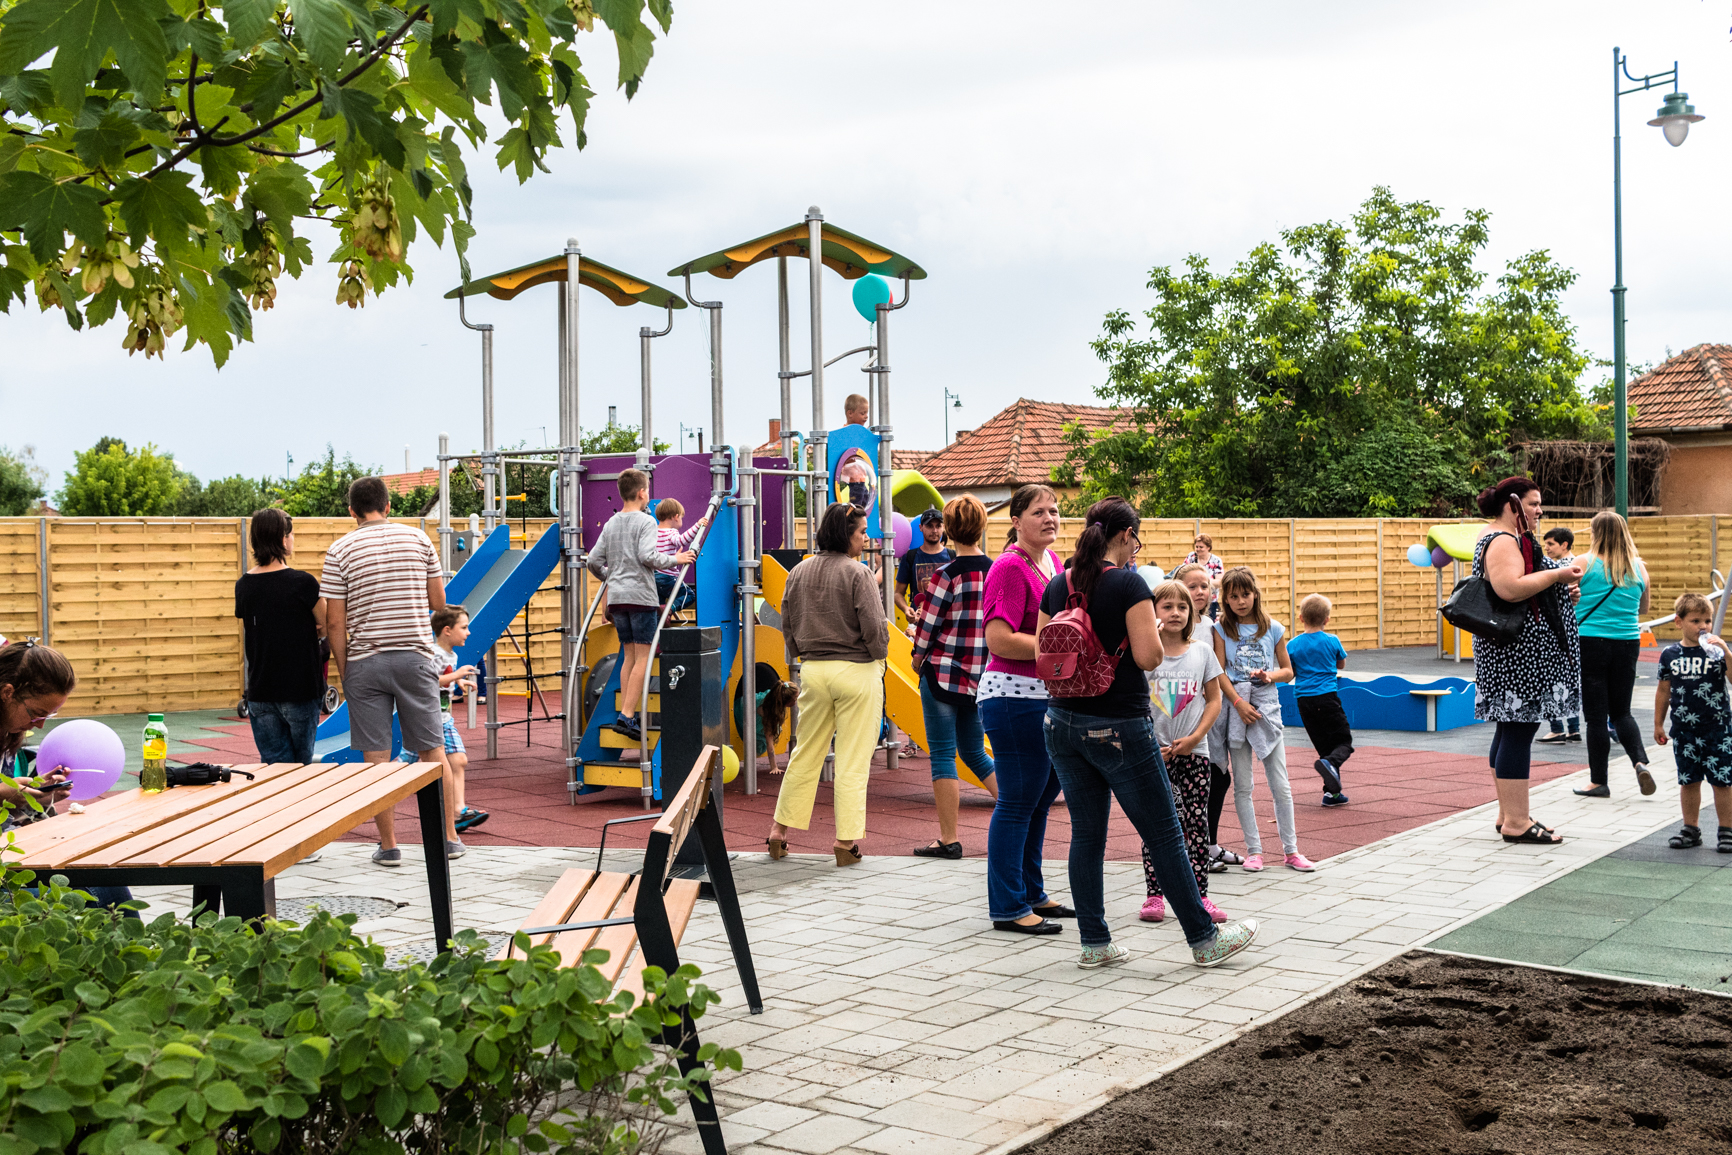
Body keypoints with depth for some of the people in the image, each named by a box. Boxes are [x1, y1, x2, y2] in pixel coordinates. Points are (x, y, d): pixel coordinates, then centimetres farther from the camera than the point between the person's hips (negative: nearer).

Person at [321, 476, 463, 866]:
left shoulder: (340, 550, -2)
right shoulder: (418, 539, 3)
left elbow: (335, 622, -4)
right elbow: (438, 602, 8)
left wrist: (343, 671, 6)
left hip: (365, 661, -1)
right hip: (414, 655, 2)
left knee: (377, 757, 3)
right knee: (433, 750, 9)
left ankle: (389, 845, 7)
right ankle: (449, 838, 13)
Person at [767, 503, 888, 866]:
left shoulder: (798, 572, 5)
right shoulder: (858, 574, -12)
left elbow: (788, 626, 10)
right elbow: (874, 627, -15)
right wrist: (879, 656, 3)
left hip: (813, 671, 5)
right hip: (857, 671, -5)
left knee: (805, 754, 16)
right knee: (852, 760, 2)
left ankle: (779, 830, 21)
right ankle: (846, 841, 5)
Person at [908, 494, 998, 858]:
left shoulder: (947, 575, -13)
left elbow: (926, 627, -8)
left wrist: (918, 657, 10)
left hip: (944, 673, -5)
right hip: (983, 675, 5)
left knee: (943, 755, 2)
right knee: (974, 752, 20)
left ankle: (948, 839, 5)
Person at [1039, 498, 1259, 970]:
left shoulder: (1056, 585, 5)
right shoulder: (1129, 584, -12)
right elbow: (1147, 657, -17)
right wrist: (1154, 630, 2)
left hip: (1063, 722, 6)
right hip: (1118, 727, -6)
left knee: (1086, 833, 12)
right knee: (1164, 834, 5)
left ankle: (1094, 943, 15)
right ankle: (1204, 939, 15)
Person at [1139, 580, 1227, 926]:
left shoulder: (1202, 652, 3)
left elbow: (1214, 700, 7)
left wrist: (1194, 738, -6)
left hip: (1193, 752, 2)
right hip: (1153, 753, -1)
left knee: (1197, 822, 2)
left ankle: (1199, 896, 8)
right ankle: (1154, 896, 9)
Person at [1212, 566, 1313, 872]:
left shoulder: (1273, 629, 5)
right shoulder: (1222, 630, 2)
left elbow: (1288, 671, 12)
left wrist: (1270, 675, -9)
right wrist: (1239, 702, -15)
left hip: (1267, 706, 0)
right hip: (1235, 707, 0)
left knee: (1280, 786, 2)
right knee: (1243, 786, 4)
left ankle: (1291, 850, 11)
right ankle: (1253, 850, 12)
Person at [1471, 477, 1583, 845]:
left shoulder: (1513, 539, 21)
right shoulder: (1502, 542, -14)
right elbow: (1510, 588, -29)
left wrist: (1561, 589, 13)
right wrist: (1557, 574, -20)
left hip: (1515, 654, 12)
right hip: (1518, 652, -12)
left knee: (1512, 729, 13)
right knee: (1519, 730, -10)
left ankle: (1509, 814, 19)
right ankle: (1516, 822, -8)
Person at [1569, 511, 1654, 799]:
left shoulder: (1584, 563, -7)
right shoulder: (1639, 567, 5)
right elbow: (1643, 608, 18)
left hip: (1589, 643, -4)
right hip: (1627, 643, 4)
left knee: (1596, 715, 2)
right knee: (1621, 712, 16)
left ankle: (1599, 783, 7)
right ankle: (1640, 762, -7)